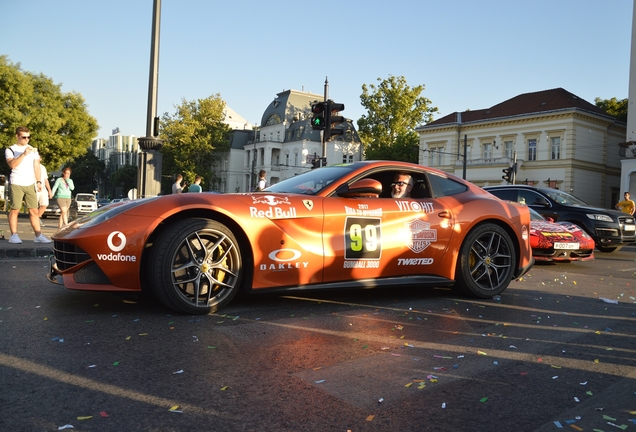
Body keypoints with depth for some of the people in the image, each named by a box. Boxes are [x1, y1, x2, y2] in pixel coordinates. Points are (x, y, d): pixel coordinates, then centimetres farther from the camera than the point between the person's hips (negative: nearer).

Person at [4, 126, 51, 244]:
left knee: (34, 210, 0)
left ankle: (38, 235, -1)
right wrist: (24, 154, -24)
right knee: (15, 209, -2)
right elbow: (12, 164, -15)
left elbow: (36, 167, 14)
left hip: (30, 184, 3)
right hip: (17, 184, -3)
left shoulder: (33, 150, 15)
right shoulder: (10, 150, 3)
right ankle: (14, 235, 4)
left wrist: (38, 181, 4)